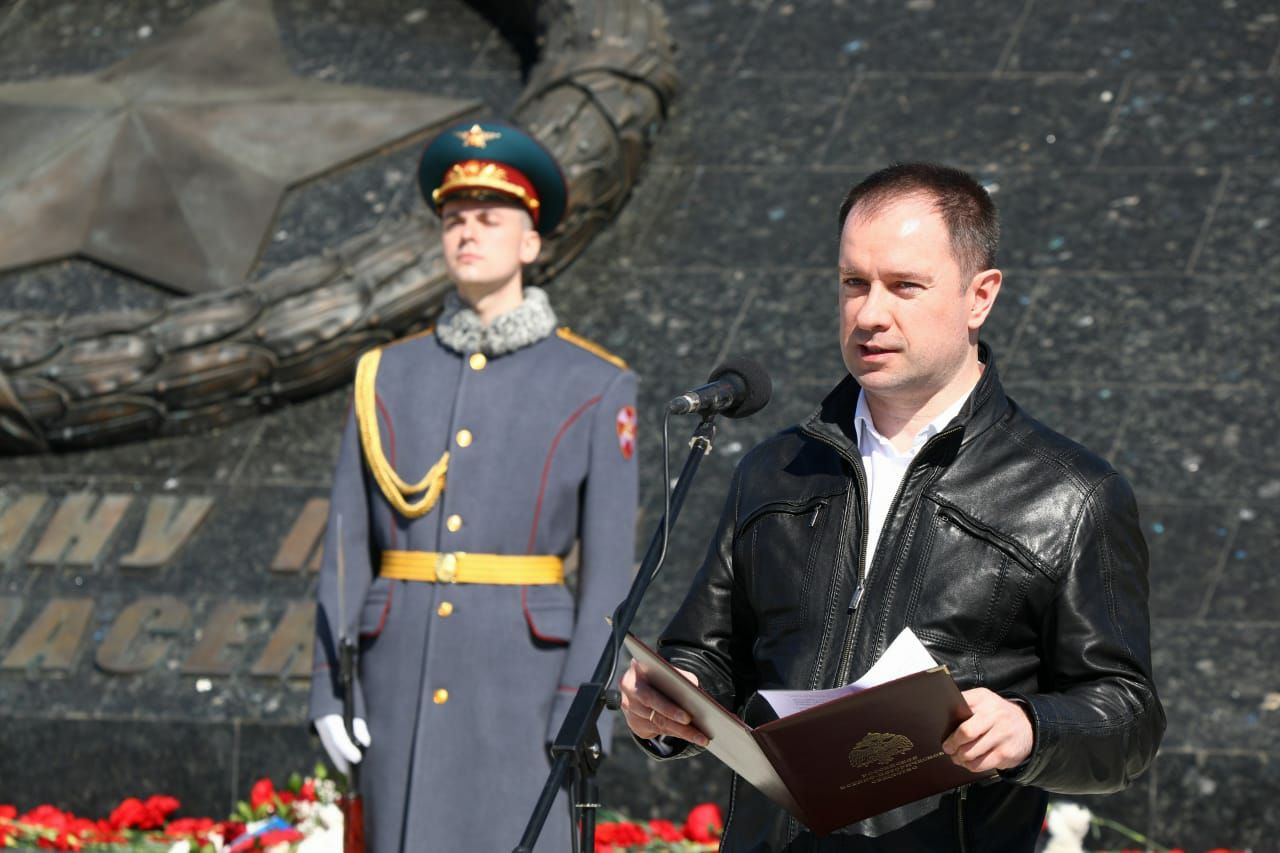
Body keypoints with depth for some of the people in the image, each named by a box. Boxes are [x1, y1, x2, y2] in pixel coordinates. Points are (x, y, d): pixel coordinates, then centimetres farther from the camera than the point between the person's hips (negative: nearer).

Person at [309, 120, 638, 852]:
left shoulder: (596, 387, 1)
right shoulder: (388, 376, 9)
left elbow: (610, 571, -3)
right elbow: (346, 549, 8)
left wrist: (583, 715, -10)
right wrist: (330, 690, 0)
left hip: (523, 679, -3)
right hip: (404, 679, 3)